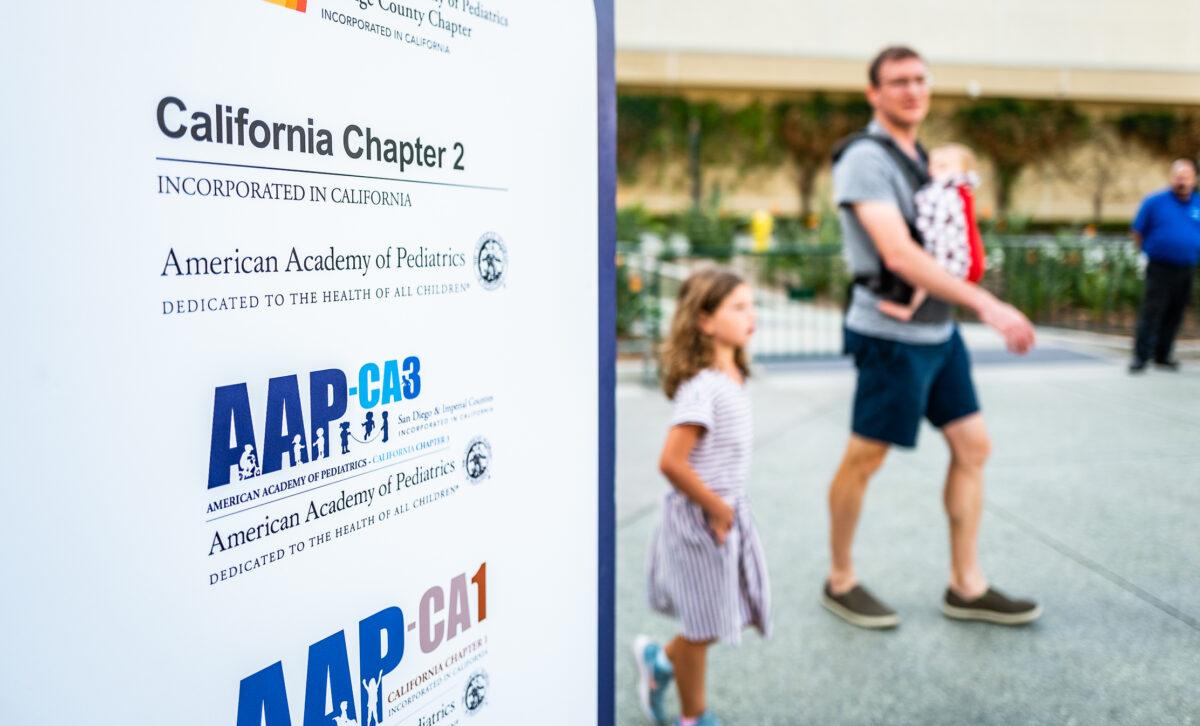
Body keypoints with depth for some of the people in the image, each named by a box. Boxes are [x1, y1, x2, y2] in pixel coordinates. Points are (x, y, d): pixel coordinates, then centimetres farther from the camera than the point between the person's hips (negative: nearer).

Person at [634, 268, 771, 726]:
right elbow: (671, 462, -29)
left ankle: (661, 660, 38)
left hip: (729, 513, 9)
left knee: (740, 611, 19)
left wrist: (728, 508, 7)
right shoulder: (701, 387, -24)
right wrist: (715, 508, -17)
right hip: (700, 519, -8)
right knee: (704, 626, 10)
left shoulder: (733, 378, 4)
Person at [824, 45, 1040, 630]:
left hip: (938, 330, 9)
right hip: (893, 336, -9)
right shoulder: (866, 158, -14)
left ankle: (966, 587, 22)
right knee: (863, 460, 2)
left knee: (973, 446, 10)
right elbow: (898, 255, -25)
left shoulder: (917, 158, 15)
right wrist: (985, 304, -27)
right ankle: (840, 582, 20)